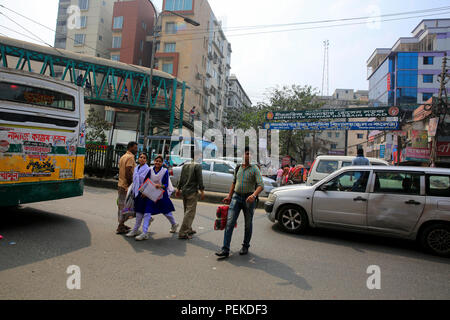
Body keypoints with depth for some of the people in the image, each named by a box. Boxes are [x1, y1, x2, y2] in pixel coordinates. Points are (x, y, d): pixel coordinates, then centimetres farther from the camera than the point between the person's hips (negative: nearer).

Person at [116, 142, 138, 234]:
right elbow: (128, 173, -22)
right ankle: (120, 227, 2)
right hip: (126, 186, -10)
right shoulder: (130, 157, -14)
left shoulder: (123, 157, 17)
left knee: (121, 206, 16)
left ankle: (121, 224, 26)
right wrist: (131, 184, -16)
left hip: (121, 185, 10)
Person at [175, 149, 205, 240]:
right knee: (190, 213, -4)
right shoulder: (197, 166, -9)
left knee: (187, 212, 18)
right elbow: (200, 179, -13)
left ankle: (188, 230, 28)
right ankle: (183, 233, -6)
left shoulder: (185, 165, 11)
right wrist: (202, 190, -9)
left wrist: (178, 189, 20)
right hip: (192, 192, -7)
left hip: (184, 191, 8)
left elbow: (181, 178, 14)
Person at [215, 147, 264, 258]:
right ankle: (225, 250, -4)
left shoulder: (254, 169, -6)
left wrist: (254, 195, -34)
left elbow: (261, 185, -17)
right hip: (236, 197, 3)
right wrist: (229, 196, 18)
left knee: (248, 224, 10)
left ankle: (245, 246, 29)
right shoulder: (238, 168, 9)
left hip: (248, 198, -3)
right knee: (229, 223, -6)